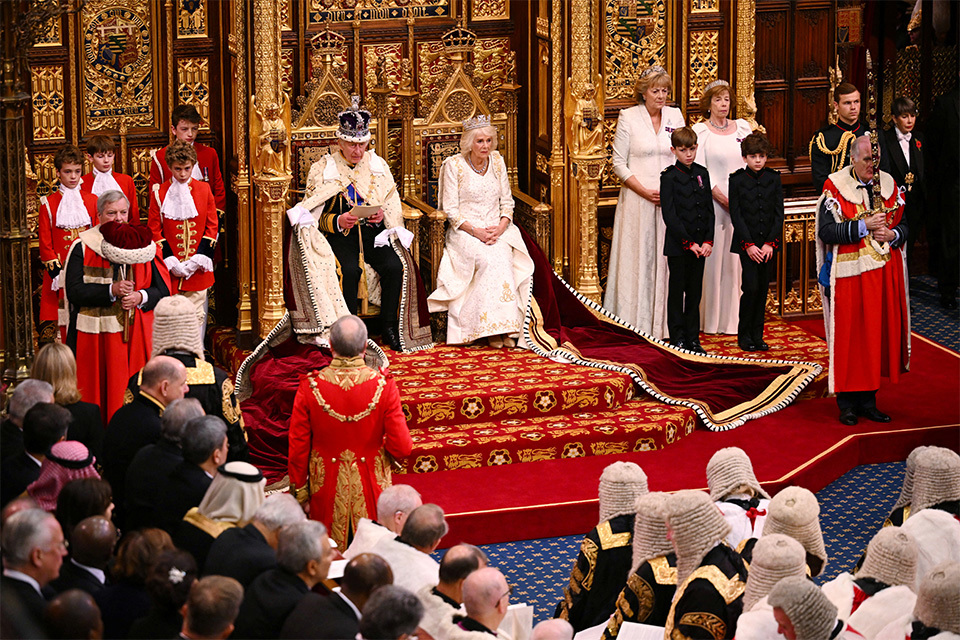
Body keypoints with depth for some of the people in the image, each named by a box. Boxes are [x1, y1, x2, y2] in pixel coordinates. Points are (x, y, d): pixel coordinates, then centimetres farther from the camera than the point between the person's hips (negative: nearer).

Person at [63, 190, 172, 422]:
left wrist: (141, 297, -12)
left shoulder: (143, 245, 8)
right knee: (103, 392, -2)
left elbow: (163, 289, 8)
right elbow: (74, 291, -9)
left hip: (137, 335, 2)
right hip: (96, 338, -2)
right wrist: (111, 291, -18)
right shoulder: (83, 248, 0)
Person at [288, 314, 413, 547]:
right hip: (370, 489, 0)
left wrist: (300, 493, 6)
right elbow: (402, 447, -12)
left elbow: (298, 448, -6)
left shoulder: (310, 387, -13)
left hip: (327, 491, 1)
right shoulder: (383, 386, -15)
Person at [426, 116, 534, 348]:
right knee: (492, 260, -32)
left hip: (497, 229, 3)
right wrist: (475, 231, -19)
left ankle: (503, 328, -27)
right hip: (464, 231, -3)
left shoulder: (497, 161, 9)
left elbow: (507, 201, 11)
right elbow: (451, 210, -6)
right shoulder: (454, 165, -5)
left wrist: (501, 227, -9)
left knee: (504, 257, -29)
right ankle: (496, 327, -28)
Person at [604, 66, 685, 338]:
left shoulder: (675, 116, 7)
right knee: (637, 259, -1)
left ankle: (663, 323, 9)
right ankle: (635, 322, 5)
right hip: (637, 201, -3)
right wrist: (644, 191, -12)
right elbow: (618, 163, -3)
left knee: (667, 259, 3)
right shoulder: (628, 117, -2)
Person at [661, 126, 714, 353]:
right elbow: (669, 215, -12)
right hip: (678, 245, -5)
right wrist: (688, 242, -15)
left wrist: (708, 241, -4)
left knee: (695, 292, 9)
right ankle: (677, 337, 10)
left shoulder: (702, 174, 8)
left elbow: (709, 210, 8)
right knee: (677, 291, 3)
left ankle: (693, 338, 15)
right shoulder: (669, 177, -7)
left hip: (700, 244, 5)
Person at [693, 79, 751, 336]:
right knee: (712, 257, -2)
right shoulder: (700, 131, 1)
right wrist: (722, 197, -13)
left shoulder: (742, 127, 12)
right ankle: (710, 319, 4)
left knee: (735, 257, 4)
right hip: (712, 199, -3)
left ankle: (731, 318, 9)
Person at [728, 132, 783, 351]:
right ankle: (744, 335, 3)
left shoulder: (774, 178, 5)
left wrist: (770, 243, -6)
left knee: (763, 289, 5)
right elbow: (736, 215, -4)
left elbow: (779, 213, 3)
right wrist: (749, 245, -11)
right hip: (746, 242, -3)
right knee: (751, 287, -10)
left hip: (767, 243, 3)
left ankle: (757, 335, 12)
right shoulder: (737, 180, -2)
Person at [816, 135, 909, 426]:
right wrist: (864, 226, -18)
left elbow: (903, 225, 13)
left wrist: (892, 235, -9)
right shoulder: (836, 187, -7)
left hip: (885, 272, 5)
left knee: (878, 333, 6)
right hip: (850, 274, -5)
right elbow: (826, 231, -14)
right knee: (849, 336, -2)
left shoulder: (888, 184, 8)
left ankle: (868, 401, 15)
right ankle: (847, 403, 8)